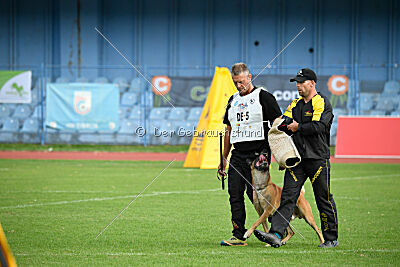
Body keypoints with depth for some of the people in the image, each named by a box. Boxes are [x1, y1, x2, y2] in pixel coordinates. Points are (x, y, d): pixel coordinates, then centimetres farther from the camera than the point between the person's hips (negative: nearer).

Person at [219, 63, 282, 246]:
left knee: (254, 193, -9)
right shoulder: (233, 100, 19)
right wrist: (223, 159, 21)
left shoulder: (263, 97, -2)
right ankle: (238, 236, 0)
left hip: (258, 153, -6)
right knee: (235, 194, -2)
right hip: (238, 154, 6)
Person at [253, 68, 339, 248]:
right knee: (288, 196, -6)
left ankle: (331, 238, 14)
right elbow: (285, 121, 8)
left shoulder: (322, 103, -5)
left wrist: (298, 128, -9)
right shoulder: (296, 104, 18)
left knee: (323, 198, 3)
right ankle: (276, 234, -15)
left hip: (317, 157, -6)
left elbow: (318, 126, -18)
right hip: (296, 157, 6)